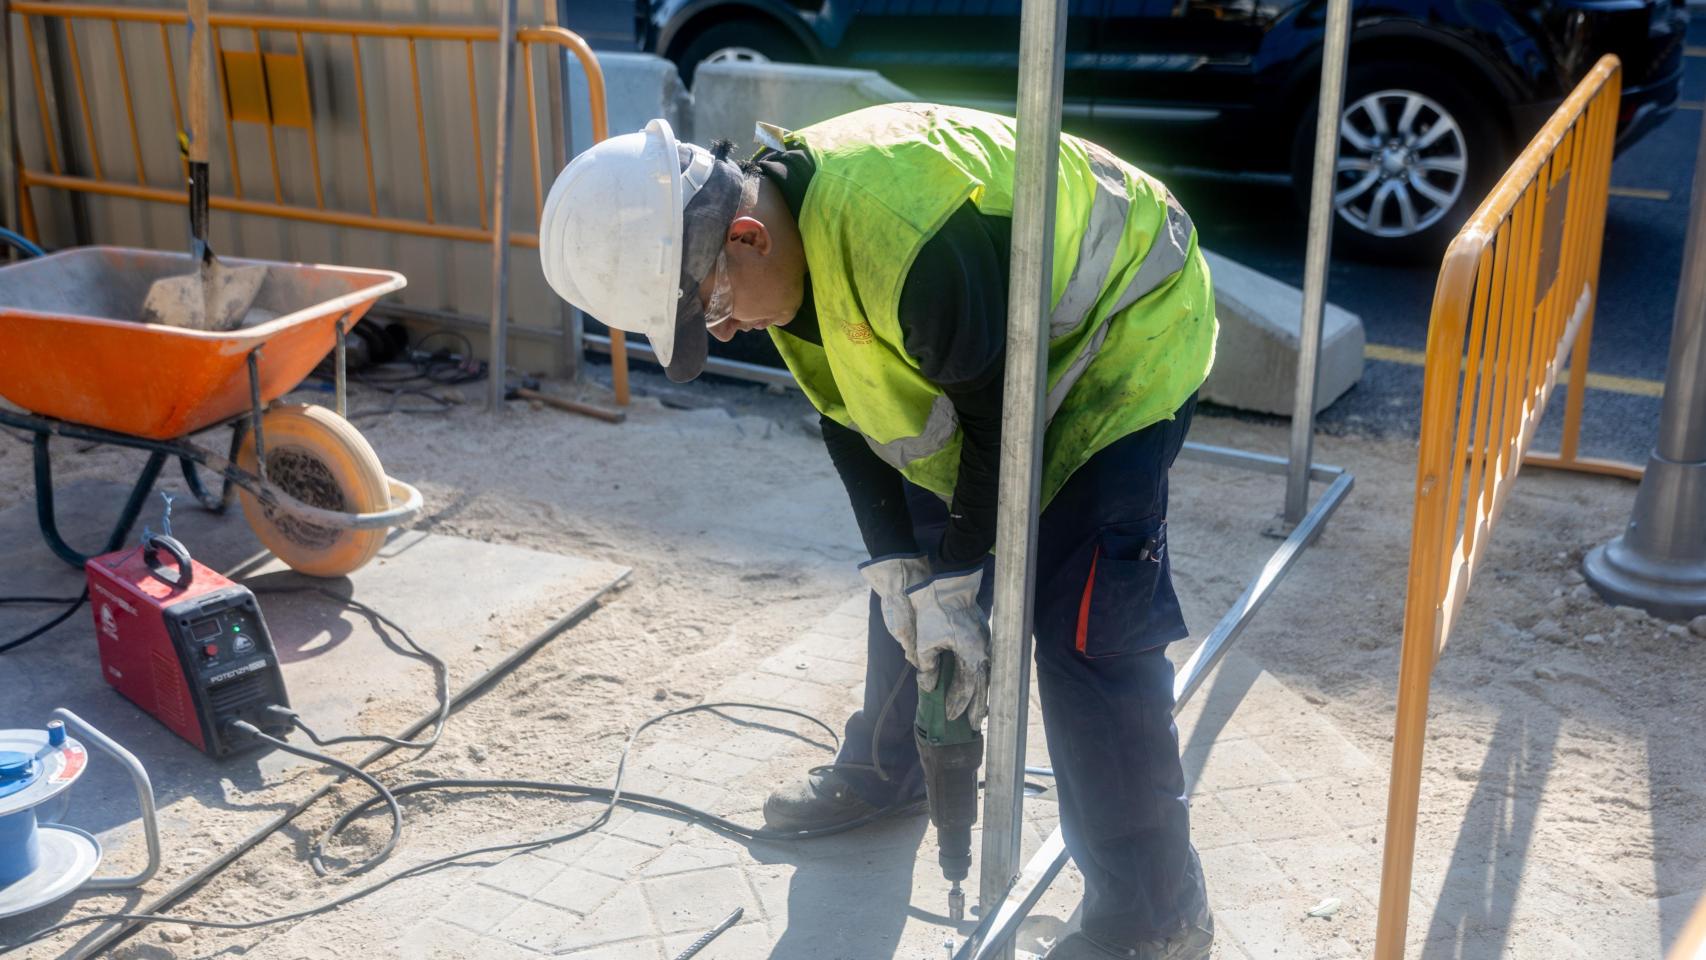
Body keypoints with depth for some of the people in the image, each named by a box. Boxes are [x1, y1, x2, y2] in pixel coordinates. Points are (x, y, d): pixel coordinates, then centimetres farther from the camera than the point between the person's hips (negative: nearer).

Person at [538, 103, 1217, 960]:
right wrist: (897, 567, -9)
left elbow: (1000, 425, -26)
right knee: (912, 578, 14)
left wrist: (957, 583, -17)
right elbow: (849, 416, -3)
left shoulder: (911, 244, -39)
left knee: (1086, 632, -13)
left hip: (1123, 335, -8)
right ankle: (886, 767, 38)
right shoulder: (779, 225, -10)